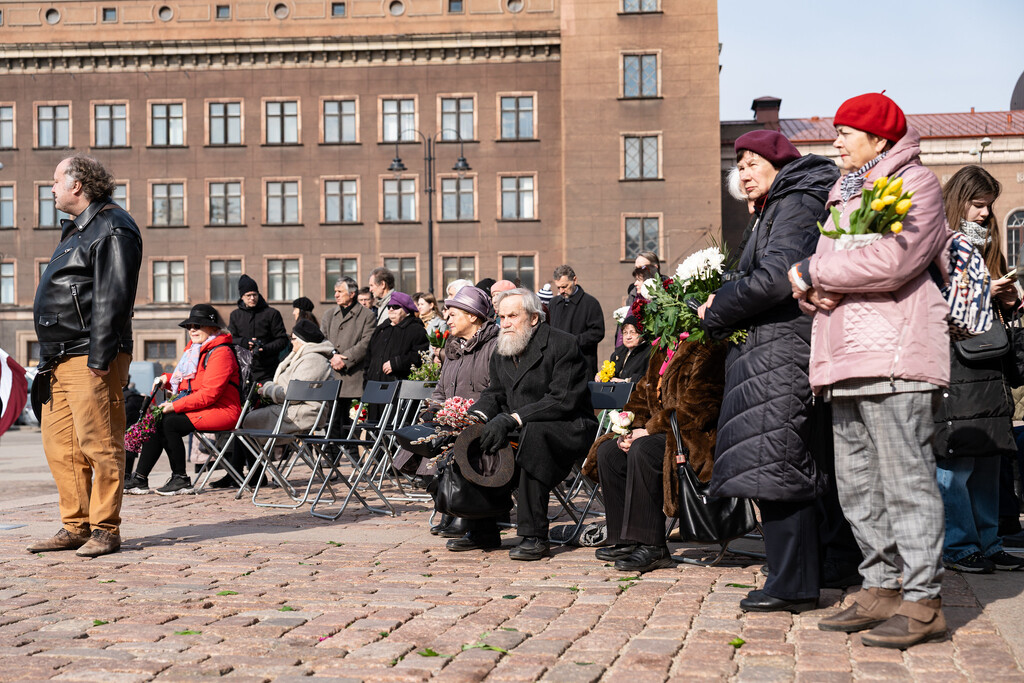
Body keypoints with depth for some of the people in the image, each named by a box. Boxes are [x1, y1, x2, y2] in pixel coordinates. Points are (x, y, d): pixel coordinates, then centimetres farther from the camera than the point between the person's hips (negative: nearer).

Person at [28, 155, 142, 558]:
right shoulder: (76, 230, 23)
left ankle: (105, 530, 0)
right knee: (59, 445, 9)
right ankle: (76, 527, 16)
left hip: (92, 358, -10)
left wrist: (100, 357, -21)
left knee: (98, 445, -7)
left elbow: (113, 297, -16)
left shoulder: (113, 228, -8)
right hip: (62, 359, 10)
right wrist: (50, 358, 20)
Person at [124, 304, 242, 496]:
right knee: (156, 421, -6)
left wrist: (175, 406, -21)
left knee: (169, 423, -24)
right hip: (195, 407, 9)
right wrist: (166, 379, 6)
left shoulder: (221, 352, -13)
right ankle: (140, 479, -6)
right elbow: (186, 382, 27)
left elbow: (209, 393, -21)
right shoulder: (194, 349, 18)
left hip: (220, 410, -9)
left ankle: (181, 480, -14)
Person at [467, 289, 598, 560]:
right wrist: (477, 415, -11)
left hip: (569, 430, -7)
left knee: (533, 433, -37)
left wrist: (511, 419, -30)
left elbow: (563, 400, -21)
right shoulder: (501, 350, 11)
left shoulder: (563, 344, -13)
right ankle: (483, 530, -5)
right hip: (520, 432, 7)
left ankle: (534, 535, -34)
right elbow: (495, 393, 15)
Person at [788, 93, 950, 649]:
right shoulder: (842, 194, 25)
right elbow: (807, 269, 22)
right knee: (858, 485, 10)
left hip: (893, 357, -9)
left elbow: (891, 262, -17)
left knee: (906, 481, -8)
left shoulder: (913, 184, -2)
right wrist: (812, 289, -3)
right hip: (847, 358, 9)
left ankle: (923, 602, -3)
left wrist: (813, 272, -7)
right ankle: (880, 591, 19)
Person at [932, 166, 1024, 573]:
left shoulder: (986, 248, 21)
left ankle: (988, 544, 15)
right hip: (952, 368, -8)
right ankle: (959, 548, 1)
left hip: (988, 369, 8)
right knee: (955, 461, -6)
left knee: (987, 460, 8)